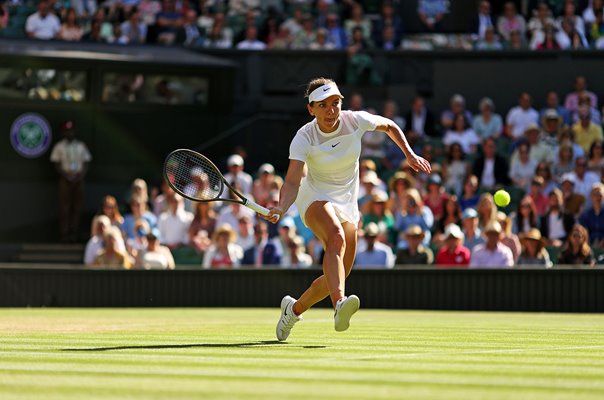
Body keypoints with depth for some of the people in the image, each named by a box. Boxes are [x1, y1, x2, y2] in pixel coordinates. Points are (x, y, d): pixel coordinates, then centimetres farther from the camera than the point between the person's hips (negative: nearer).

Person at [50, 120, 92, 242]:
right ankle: (64, 233, -6)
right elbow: (57, 164, 0)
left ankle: (74, 232, 2)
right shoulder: (59, 147, 3)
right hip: (65, 179, -2)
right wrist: (66, 175, -13)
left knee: (77, 207, 0)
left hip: (78, 178, 3)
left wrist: (81, 175, -8)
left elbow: (86, 163, 10)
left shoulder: (81, 146, 11)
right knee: (64, 206, -6)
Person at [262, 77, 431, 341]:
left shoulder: (355, 121, -12)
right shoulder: (304, 139, -20)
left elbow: (390, 126, 8)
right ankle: (339, 304, -57)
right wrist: (281, 208, -46)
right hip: (315, 198, -5)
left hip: (347, 204, 5)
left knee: (337, 277, 5)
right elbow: (292, 183, -28)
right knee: (336, 238, -38)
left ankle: (294, 308, 31)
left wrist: (410, 154, 0)